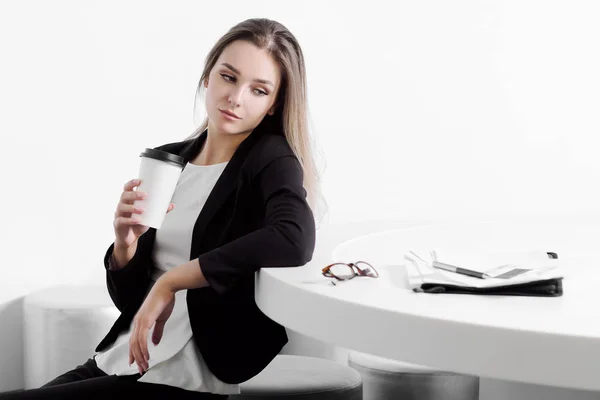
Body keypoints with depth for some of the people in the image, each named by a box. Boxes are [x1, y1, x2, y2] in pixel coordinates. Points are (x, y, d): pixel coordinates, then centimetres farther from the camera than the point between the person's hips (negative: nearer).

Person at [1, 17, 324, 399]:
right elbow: (129, 299, 12)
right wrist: (125, 243, -10)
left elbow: (294, 240, -30)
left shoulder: (272, 159, -7)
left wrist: (171, 281, -24)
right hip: (124, 358, 6)